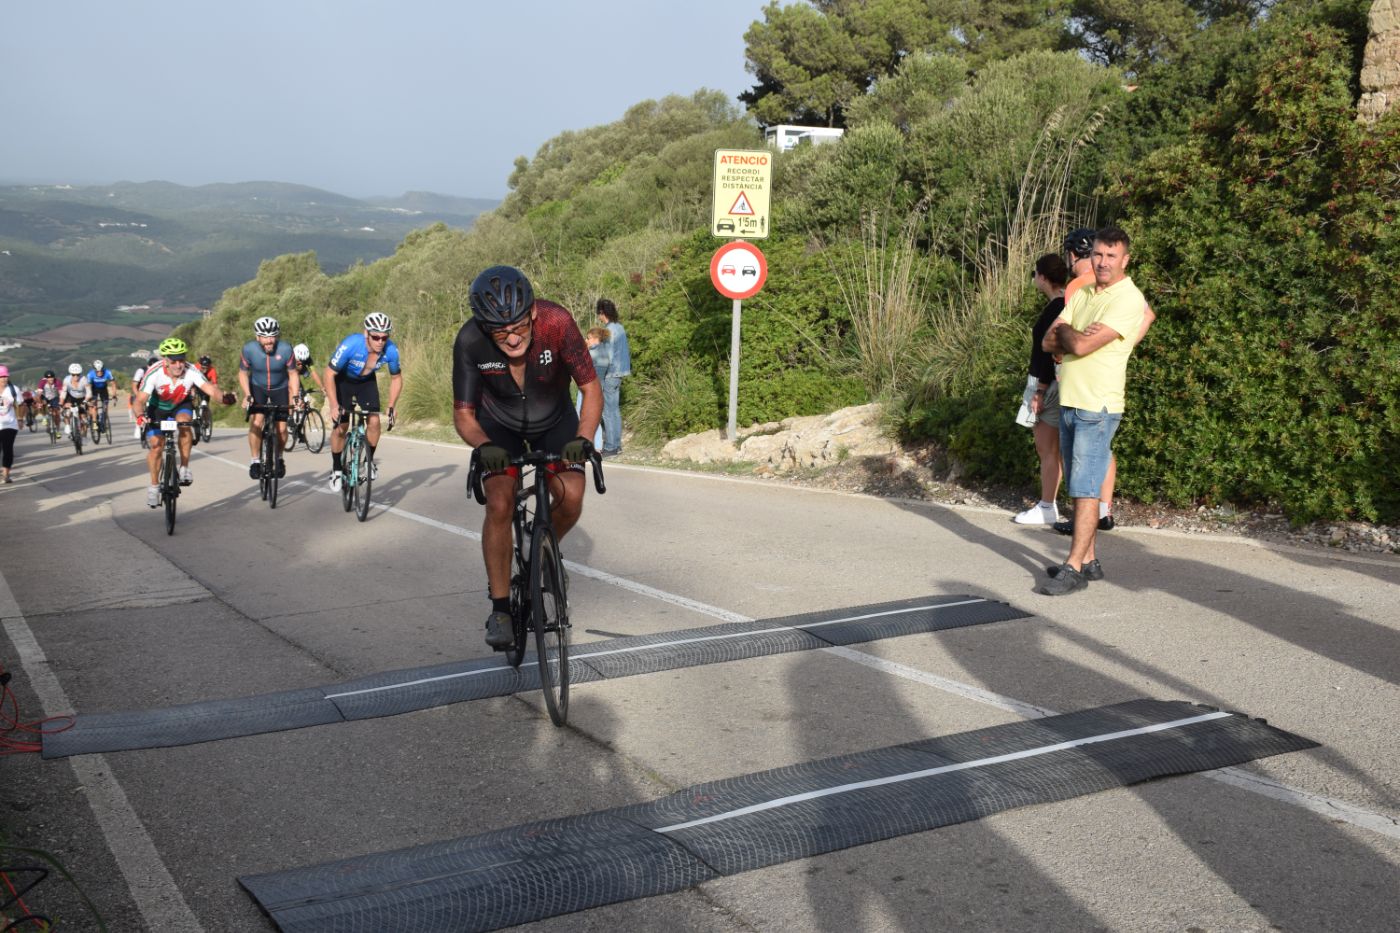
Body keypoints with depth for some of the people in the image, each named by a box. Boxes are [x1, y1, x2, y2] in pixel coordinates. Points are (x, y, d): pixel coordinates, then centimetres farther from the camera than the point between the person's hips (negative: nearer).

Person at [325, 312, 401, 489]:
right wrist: (334, 406, -35)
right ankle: (336, 469, 10)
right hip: (342, 381, -3)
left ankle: (369, 460, 11)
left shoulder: (391, 350, -27)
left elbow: (396, 378, -8)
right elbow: (329, 375, -29)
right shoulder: (350, 345, -37)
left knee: (374, 421, -13)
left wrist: (391, 407, -14)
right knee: (341, 426, -8)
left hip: (366, 381, 3)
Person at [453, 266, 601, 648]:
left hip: (554, 418, 1)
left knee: (571, 497, -20)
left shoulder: (557, 322, -33)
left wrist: (583, 438, -39)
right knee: (500, 503, -21)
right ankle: (500, 608, -8)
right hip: (500, 423, 0)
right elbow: (463, 414, -19)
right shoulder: (470, 341, -30)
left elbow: (591, 390, -23)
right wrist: (484, 446, -39)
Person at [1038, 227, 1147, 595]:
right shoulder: (1082, 294, 15)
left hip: (1097, 407, -8)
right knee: (1078, 487, 12)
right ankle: (1088, 559, 20)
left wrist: (1065, 333, 0)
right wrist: (1072, 337, -12)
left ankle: (1074, 568, -4)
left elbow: (1082, 346, -21)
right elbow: (1049, 342, 8)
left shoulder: (1128, 299, -12)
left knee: (1086, 489, -7)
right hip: (1069, 402, 8)